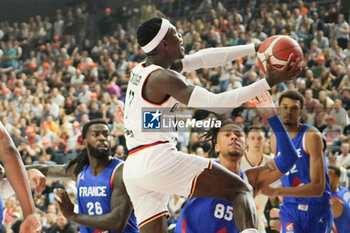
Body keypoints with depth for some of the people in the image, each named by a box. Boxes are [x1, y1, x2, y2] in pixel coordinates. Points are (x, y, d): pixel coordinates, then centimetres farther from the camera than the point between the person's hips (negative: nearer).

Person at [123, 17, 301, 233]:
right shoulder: (162, 77, -11)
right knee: (241, 190, -6)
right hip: (159, 158, -9)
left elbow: (204, 58, 21)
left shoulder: (142, 70, 17)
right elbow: (215, 102, -17)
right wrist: (268, 82, -19)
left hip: (133, 168, 9)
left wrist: (253, 49, 21)